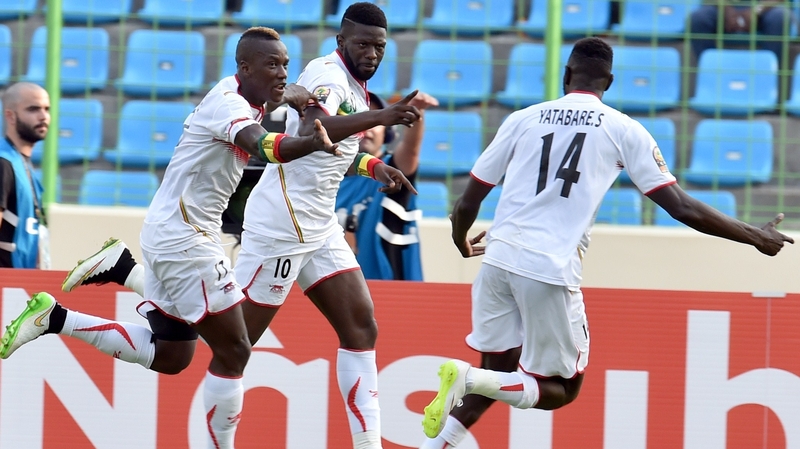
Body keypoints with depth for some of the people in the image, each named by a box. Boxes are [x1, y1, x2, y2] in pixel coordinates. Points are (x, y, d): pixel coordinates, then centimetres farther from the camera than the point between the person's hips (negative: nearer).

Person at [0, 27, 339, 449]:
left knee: (168, 357, 17)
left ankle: (55, 318, 16)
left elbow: (284, 92, 32)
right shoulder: (228, 103, -20)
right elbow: (262, 145, -42)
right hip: (184, 240, -10)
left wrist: (293, 94, 7)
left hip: (170, 236, 10)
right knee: (232, 351, -6)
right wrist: (313, 142, -62)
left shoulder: (241, 95, 8)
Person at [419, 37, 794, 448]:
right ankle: (468, 378, -14)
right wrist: (754, 237, 12)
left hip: (498, 260, 4)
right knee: (559, 390, 11)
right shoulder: (624, 130, 5)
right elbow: (681, 207, 1)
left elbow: (466, 205, 12)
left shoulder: (523, 119, 10)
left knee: (498, 376, 19)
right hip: (552, 272, -3)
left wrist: (463, 244, 35)